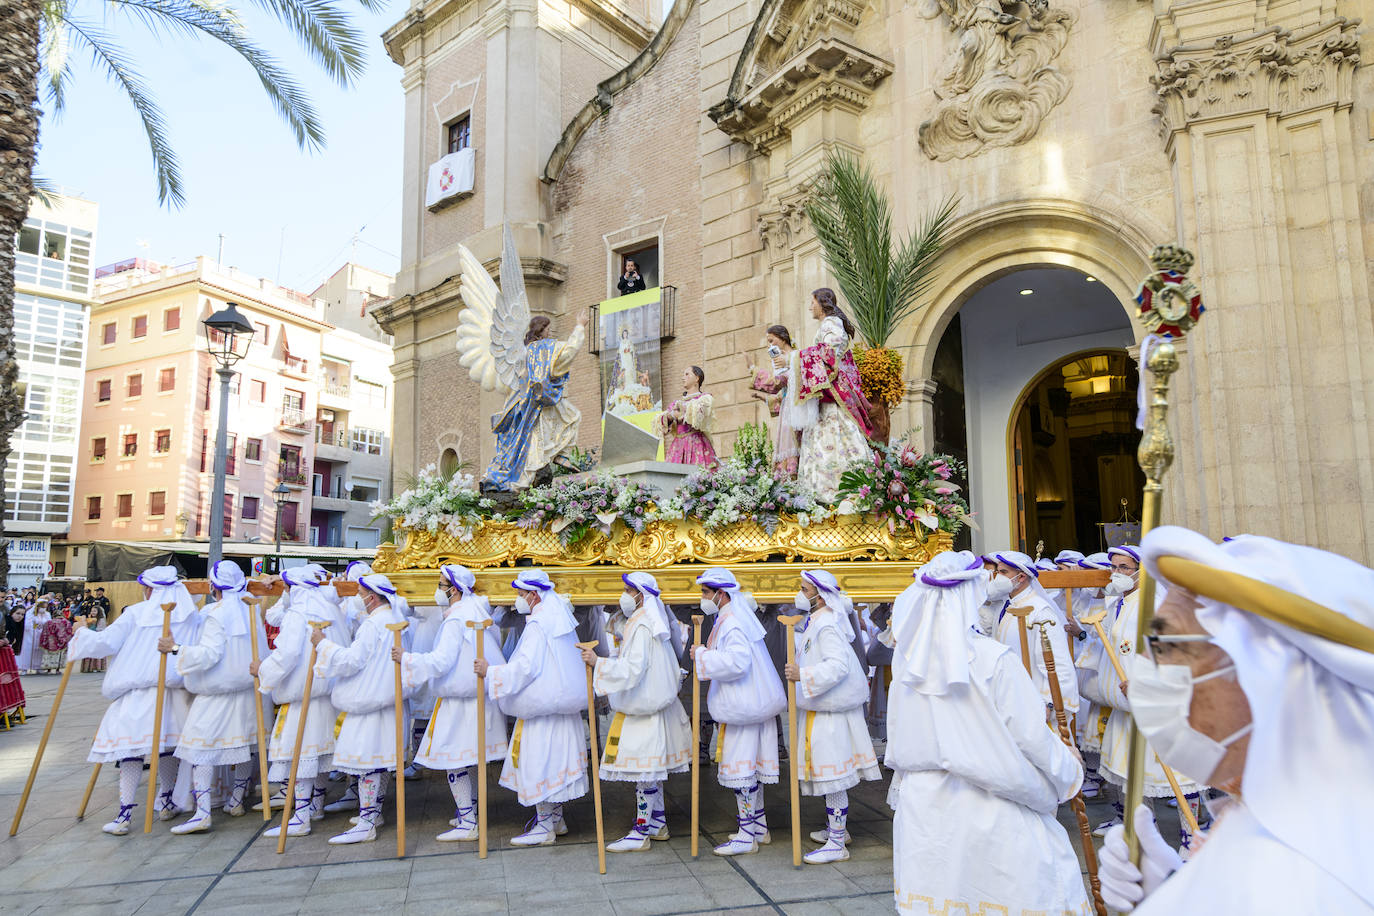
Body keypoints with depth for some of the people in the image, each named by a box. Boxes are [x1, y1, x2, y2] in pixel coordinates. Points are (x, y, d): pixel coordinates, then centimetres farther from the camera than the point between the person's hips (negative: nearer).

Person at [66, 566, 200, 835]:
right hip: (174, 690, 2)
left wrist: (82, 633, 14)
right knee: (166, 743, 16)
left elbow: (106, 642, -3)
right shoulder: (190, 615, 1)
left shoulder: (135, 613, -4)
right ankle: (166, 803, 28)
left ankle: (125, 815, 2)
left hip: (137, 692, -2)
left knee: (131, 745, 3)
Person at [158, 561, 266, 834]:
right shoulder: (251, 611, 4)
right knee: (243, 745, 15)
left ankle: (202, 813, -10)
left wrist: (176, 649, -20)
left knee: (201, 748, -3)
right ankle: (236, 801, 27)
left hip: (215, 694, -7)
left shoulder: (216, 614, -14)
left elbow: (209, 654, -21)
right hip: (246, 690, 7)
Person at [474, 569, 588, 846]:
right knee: (555, 758, 16)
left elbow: (526, 668, -25)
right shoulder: (557, 617, 9)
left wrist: (491, 672, -21)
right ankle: (556, 818, 27)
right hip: (559, 702, 9)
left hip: (542, 706, -9)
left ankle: (545, 827, 8)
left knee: (540, 760, 0)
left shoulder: (538, 626, -19)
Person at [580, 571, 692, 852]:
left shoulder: (640, 626, -19)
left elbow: (633, 669, -26)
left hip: (643, 707, -10)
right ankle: (658, 823, 27)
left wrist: (598, 662, -25)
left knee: (645, 769, -2)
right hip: (652, 703, 10)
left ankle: (640, 833, 6)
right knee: (652, 768, 17)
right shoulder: (651, 622, 12)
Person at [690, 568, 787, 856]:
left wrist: (702, 656, -23)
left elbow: (737, 661, -33)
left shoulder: (732, 624, -19)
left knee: (741, 769, -2)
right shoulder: (729, 618, 13)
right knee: (751, 767, 17)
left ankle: (746, 837, 7)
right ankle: (759, 827, 28)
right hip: (750, 703, 10)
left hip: (741, 708, -10)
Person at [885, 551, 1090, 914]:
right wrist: (1069, 769, 6)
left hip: (922, 803, 5)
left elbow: (900, 742, 6)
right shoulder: (995, 659, -17)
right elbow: (1030, 735, -11)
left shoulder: (907, 658, -3)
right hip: (986, 804, -5)